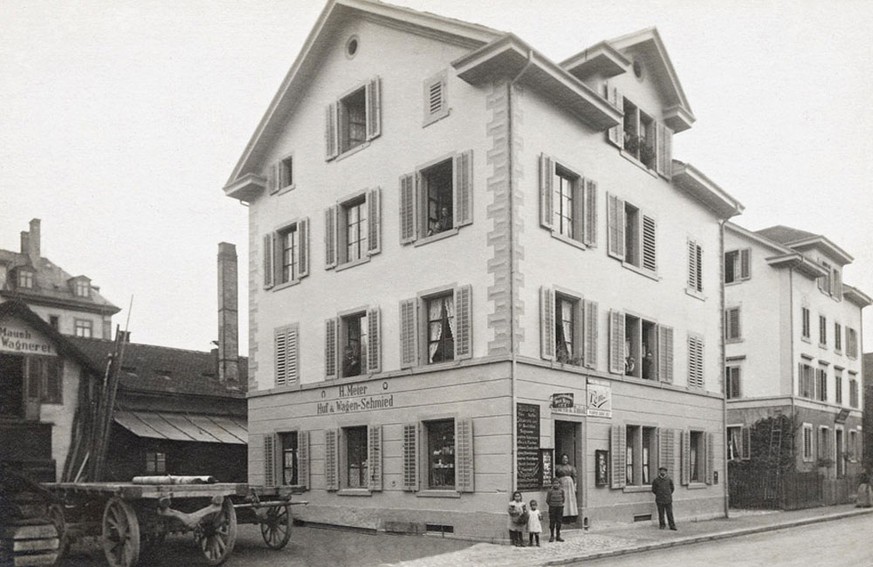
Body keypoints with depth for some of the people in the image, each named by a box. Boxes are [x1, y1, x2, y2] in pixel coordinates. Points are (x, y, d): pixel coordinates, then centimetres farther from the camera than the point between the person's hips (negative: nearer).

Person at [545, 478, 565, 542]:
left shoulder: (561, 490, 1)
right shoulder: (550, 491, -6)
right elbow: (547, 500, 1)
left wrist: (562, 503, 7)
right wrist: (550, 505, 2)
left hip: (560, 507, 2)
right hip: (552, 507, -2)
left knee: (559, 522, 6)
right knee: (552, 522, 1)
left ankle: (558, 536, 15)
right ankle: (552, 536, 11)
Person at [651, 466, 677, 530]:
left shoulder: (669, 479, 2)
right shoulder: (656, 480, -1)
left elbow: (672, 488, 15)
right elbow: (653, 490, 9)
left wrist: (669, 494, 11)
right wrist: (658, 495, 8)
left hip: (668, 500, 0)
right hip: (660, 500, 0)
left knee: (670, 513, -1)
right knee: (661, 513, 5)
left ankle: (672, 526, 4)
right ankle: (662, 525, 16)